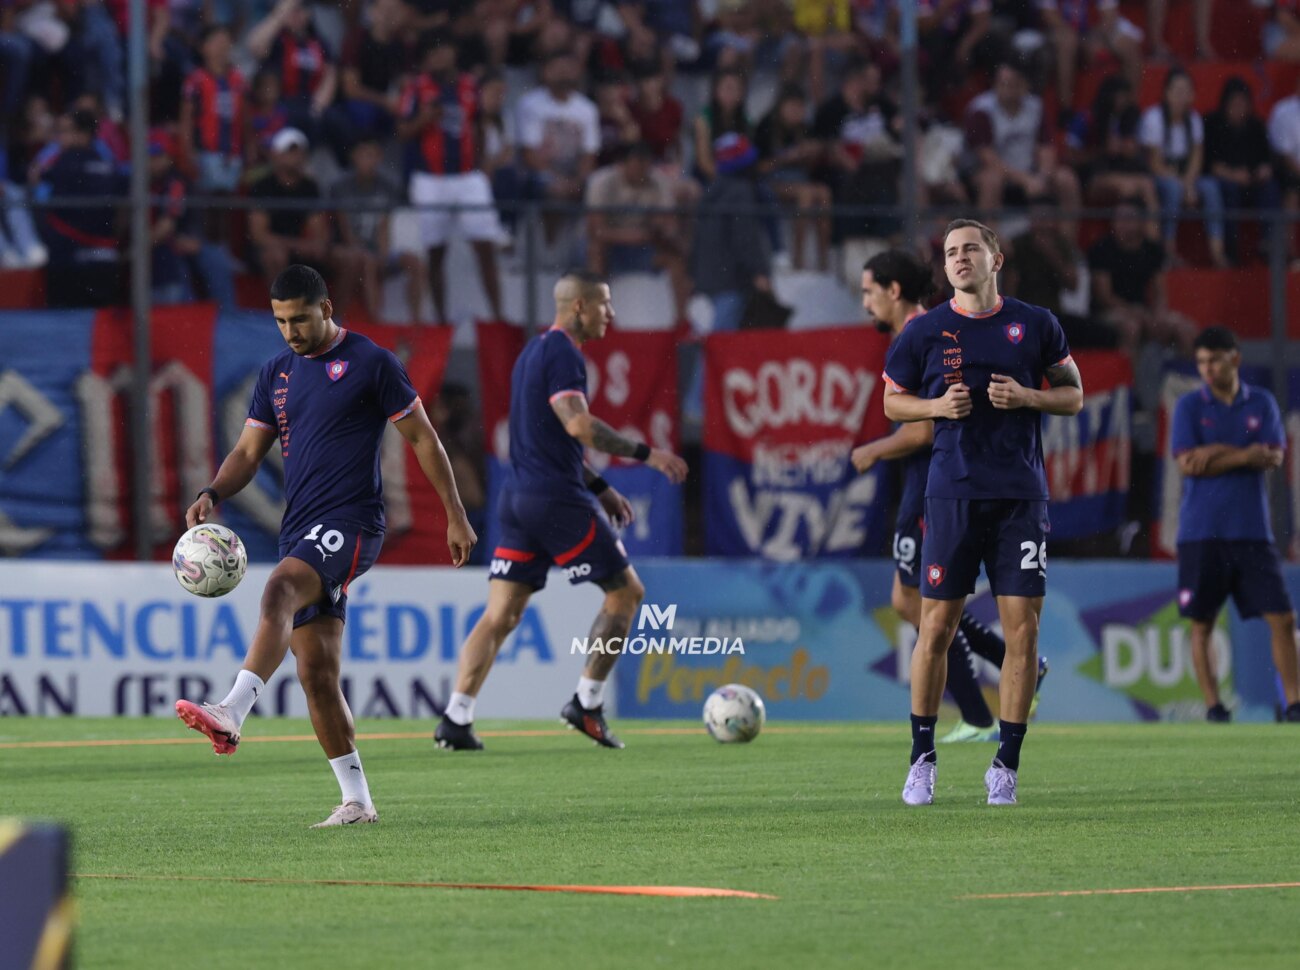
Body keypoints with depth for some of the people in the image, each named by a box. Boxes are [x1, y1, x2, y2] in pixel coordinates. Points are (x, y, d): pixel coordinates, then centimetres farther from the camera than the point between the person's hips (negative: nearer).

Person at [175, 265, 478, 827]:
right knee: (315, 671, 3)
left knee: (279, 591, -33)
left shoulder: (370, 363, -3)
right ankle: (356, 800, 9)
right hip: (300, 528, 7)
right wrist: (212, 495, -4)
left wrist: (455, 516, 1)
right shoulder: (277, 373, 15)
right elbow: (249, 451, 16)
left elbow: (422, 438, 1)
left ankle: (231, 716, -48)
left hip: (350, 524, -7)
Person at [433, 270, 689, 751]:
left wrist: (599, 487, 27)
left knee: (500, 615, 5)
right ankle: (587, 704, 4)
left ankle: (456, 719, -6)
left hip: (518, 499, 9)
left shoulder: (533, 351, 20)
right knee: (626, 591, 6)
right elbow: (578, 424, -25)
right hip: (558, 500, -9)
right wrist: (644, 454, -20)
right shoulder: (562, 354, -11)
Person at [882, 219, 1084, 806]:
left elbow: (1073, 395, 11)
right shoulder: (924, 332, 4)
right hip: (952, 493, 0)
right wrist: (938, 405, -7)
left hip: (1021, 494, 0)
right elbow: (893, 402, 13)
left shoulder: (1035, 325, 5)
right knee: (936, 627, -2)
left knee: (1023, 629, -3)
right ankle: (922, 759, 11)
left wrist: (1026, 397, -8)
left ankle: (1006, 764, 6)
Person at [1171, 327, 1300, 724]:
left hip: (1252, 532, 1)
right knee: (1202, 625, -1)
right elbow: (1188, 464, -9)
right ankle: (1213, 708, 7)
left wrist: (1220, 453, -12)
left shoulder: (1261, 403, 8)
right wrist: (1245, 456, -12)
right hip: (1201, 536, -1)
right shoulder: (1189, 406, 2)